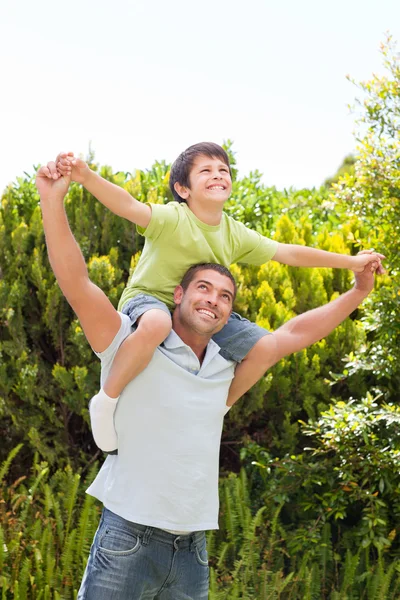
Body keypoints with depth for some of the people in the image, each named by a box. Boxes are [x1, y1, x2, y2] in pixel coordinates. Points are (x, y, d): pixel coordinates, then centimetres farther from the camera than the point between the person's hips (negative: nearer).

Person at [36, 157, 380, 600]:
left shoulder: (227, 366, 12)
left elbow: (296, 332, 23)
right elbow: (76, 283, -13)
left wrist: (358, 293, 25)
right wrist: (52, 201, -21)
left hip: (192, 547, 5)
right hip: (128, 541, -5)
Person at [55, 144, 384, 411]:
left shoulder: (235, 234, -2)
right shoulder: (172, 219, -22)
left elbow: (287, 253, 5)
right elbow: (128, 206, -40)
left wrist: (350, 262, 7)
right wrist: (86, 176, -59)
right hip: (149, 300, -7)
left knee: (261, 347, -6)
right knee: (156, 324, -44)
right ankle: (106, 400, -24)